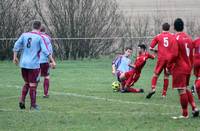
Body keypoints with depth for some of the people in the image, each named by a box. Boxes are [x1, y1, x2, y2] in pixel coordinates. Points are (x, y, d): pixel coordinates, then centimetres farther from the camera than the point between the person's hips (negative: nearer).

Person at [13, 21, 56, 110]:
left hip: (23, 64, 4)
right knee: (32, 85, 3)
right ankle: (33, 105, 7)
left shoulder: (24, 35, 5)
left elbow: (16, 46, 4)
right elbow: (46, 51, -12)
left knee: (26, 83, 19)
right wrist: (53, 61, -10)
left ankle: (22, 100, 3)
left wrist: (15, 57, 12)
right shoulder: (40, 37, -7)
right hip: (33, 65, -4)